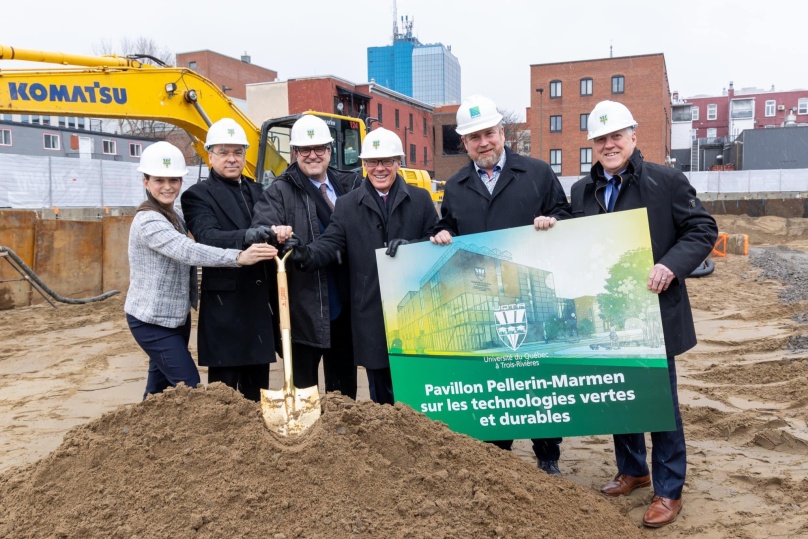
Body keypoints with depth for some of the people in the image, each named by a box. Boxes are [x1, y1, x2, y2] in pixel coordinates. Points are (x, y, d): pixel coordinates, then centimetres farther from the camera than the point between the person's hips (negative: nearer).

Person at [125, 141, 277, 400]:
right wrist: (239, 257, -46)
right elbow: (188, 251, -36)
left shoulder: (175, 218, 9)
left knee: (160, 386, 16)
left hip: (176, 317, 8)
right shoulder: (148, 221, -20)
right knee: (189, 387, -9)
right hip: (152, 321, -8)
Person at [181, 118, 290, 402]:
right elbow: (207, 236, -22)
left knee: (257, 388, 15)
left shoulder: (257, 191, 16)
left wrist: (279, 234, -12)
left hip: (260, 304, 6)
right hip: (225, 307, -6)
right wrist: (244, 237, -39)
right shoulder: (198, 195, -4)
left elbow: (273, 233, 10)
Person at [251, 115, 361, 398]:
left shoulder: (350, 185, 9)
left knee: (344, 386, 18)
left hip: (344, 306, 4)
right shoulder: (279, 192, -2)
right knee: (304, 389, 6)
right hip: (304, 308, -4)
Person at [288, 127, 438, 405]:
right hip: (371, 317, 0)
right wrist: (308, 254, -26)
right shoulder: (347, 205, 8)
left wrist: (410, 246, -16)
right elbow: (330, 243, -4)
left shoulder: (421, 199, 8)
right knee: (382, 396, 11)